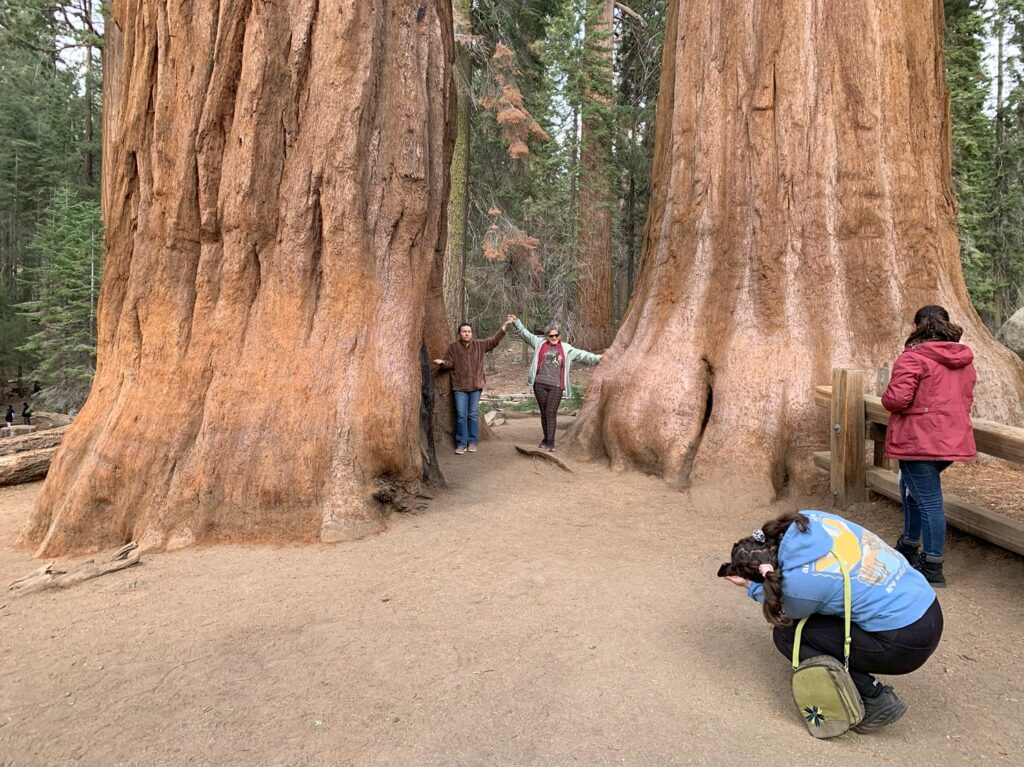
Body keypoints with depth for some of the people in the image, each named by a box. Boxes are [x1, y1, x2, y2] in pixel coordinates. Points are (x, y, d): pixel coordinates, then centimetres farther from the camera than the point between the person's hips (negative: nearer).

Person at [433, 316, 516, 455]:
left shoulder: (480, 345, 7)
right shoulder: (453, 347, 2)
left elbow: (495, 340, 8)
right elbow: (449, 363, 1)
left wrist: (506, 324, 2)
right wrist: (442, 362, -22)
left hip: (475, 386, 2)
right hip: (459, 387, -2)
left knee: (473, 415, 6)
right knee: (461, 415, -1)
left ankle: (473, 442, 15)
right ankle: (461, 444, 6)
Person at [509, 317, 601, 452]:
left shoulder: (566, 349, 8)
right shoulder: (540, 343, 9)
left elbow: (582, 355, 5)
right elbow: (525, 334, 14)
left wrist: (598, 358, -2)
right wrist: (517, 321, 12)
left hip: (556, 386, -2)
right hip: (540, 384, 2)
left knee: (551, 412, -8)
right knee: (543, 412, 7)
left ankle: (550, 442, -8)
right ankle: (546, 439, 17)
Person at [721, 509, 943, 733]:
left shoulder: (798, 583, -22)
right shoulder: (810, 519, -6)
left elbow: (783, 612, 2)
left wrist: (751, 586, 7)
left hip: (905, 643, -8)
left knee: (786, 634, -2)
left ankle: (875, 700, 0)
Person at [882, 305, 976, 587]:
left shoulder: (913, 357, -13)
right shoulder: (965, 360, 13)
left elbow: (896, 398, -21)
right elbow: (966, 399, 20)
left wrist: (887, 400, 0)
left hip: (919, 441, -8)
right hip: (952, 441, 8)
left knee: (929, 501, -3)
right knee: (911, 487, 26)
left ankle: (932, 567, 5)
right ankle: (909, 546, 34)